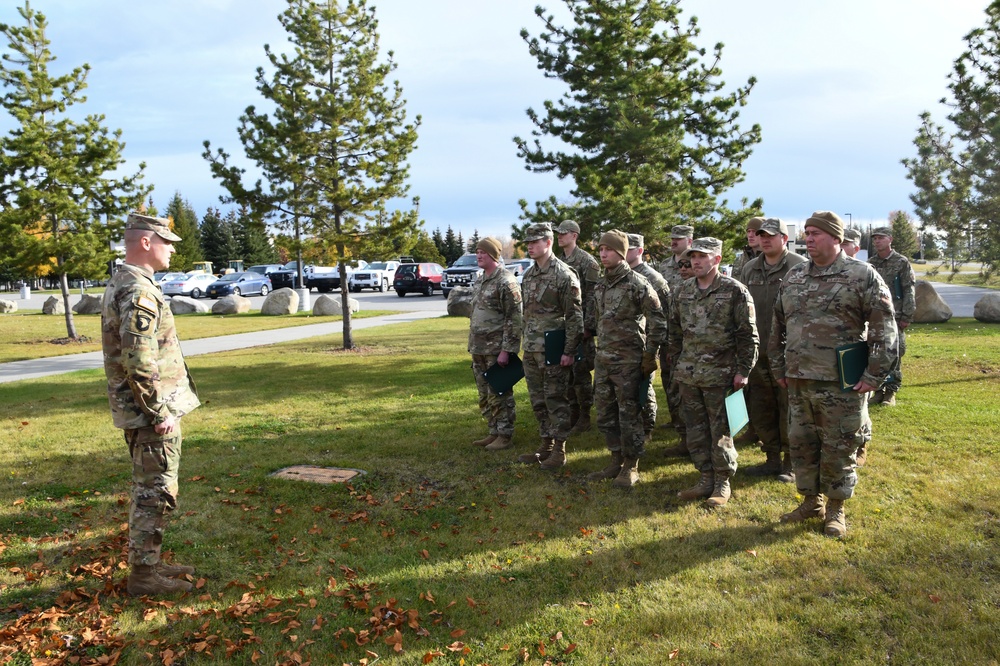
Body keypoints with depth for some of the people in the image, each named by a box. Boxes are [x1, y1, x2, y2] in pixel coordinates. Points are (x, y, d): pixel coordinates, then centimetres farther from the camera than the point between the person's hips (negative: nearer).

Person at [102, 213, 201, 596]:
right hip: (151, 412, -10)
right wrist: (161, 413, -21)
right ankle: (143, 575, 9)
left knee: (147, 491, 18)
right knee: (156, 493, -1)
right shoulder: (139, 292, -20)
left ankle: (147, 563, 30)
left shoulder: (120, 284, 13)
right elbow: (139, 364, -27)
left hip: (138, 412, 10)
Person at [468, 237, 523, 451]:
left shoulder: (506, 281, -13)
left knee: (499, 395, -1)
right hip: (479, 350, 9)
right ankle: (494, 432, 24)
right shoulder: (480, 282, 14)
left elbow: (514, 319, -17)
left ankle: (505, 436, 9)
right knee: (485, 396, 14)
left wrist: (506, 350, -20)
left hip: (497, 350, -9)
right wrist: (472, 346, 18)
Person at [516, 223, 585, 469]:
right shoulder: (528, 276, 12)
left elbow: (574, 316, -13)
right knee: (538, 400, 14)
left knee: (556, 400, -1)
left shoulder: (564, 275, -11)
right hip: (531, 349, 8)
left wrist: (569, 351, -16)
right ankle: (546, 445, 25)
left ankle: (559, 451, 8)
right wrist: (526, 342, 17)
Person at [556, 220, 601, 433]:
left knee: (581, 371, -3)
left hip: (580, 325, -7)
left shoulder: (587, 262, -8)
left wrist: (588, 326, -17)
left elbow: (593, 297, -13)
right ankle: (572, 415, 19)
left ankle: (584, 418, 7)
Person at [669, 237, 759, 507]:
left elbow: (748, 335, -7)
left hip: (719, 374, -5)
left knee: (720, 432, 3)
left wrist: (743, 370, -9)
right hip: (688, 374, 6)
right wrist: (678, 363, 15)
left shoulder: (735, 291, -7)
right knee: (695, 431, 12)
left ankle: (723, 483, 16)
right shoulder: (682, 292, 9)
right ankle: (706, 478, 25)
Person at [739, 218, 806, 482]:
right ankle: (772, 459, 27)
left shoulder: (800, 267, -7)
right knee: (759, 410, 12)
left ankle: (791, 463, 18)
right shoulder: (750, 269, 12)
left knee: (789, 411, 3)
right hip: (757, 353, 6)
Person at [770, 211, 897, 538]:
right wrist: (779, 368, 14)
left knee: (838, 448, 5)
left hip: (841, 384, -5)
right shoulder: (792, 277, 10)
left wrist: (874, 375, -12)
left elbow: (884, 328, -9)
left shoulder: (862, 275, -6)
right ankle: (811, 501, 31)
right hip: (799, 382, 5)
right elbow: (778, 327, 17)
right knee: (801, 444, 14)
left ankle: (835, 510, 22)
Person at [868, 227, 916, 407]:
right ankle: (878, 390, 14)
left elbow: (909, 291, -4)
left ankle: (891, 392, 7)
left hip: (894, 318, -4)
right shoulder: (869, 264, 10)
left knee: (894, 355, -1)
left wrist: (906, 316, -10)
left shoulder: (902, 262, -2)